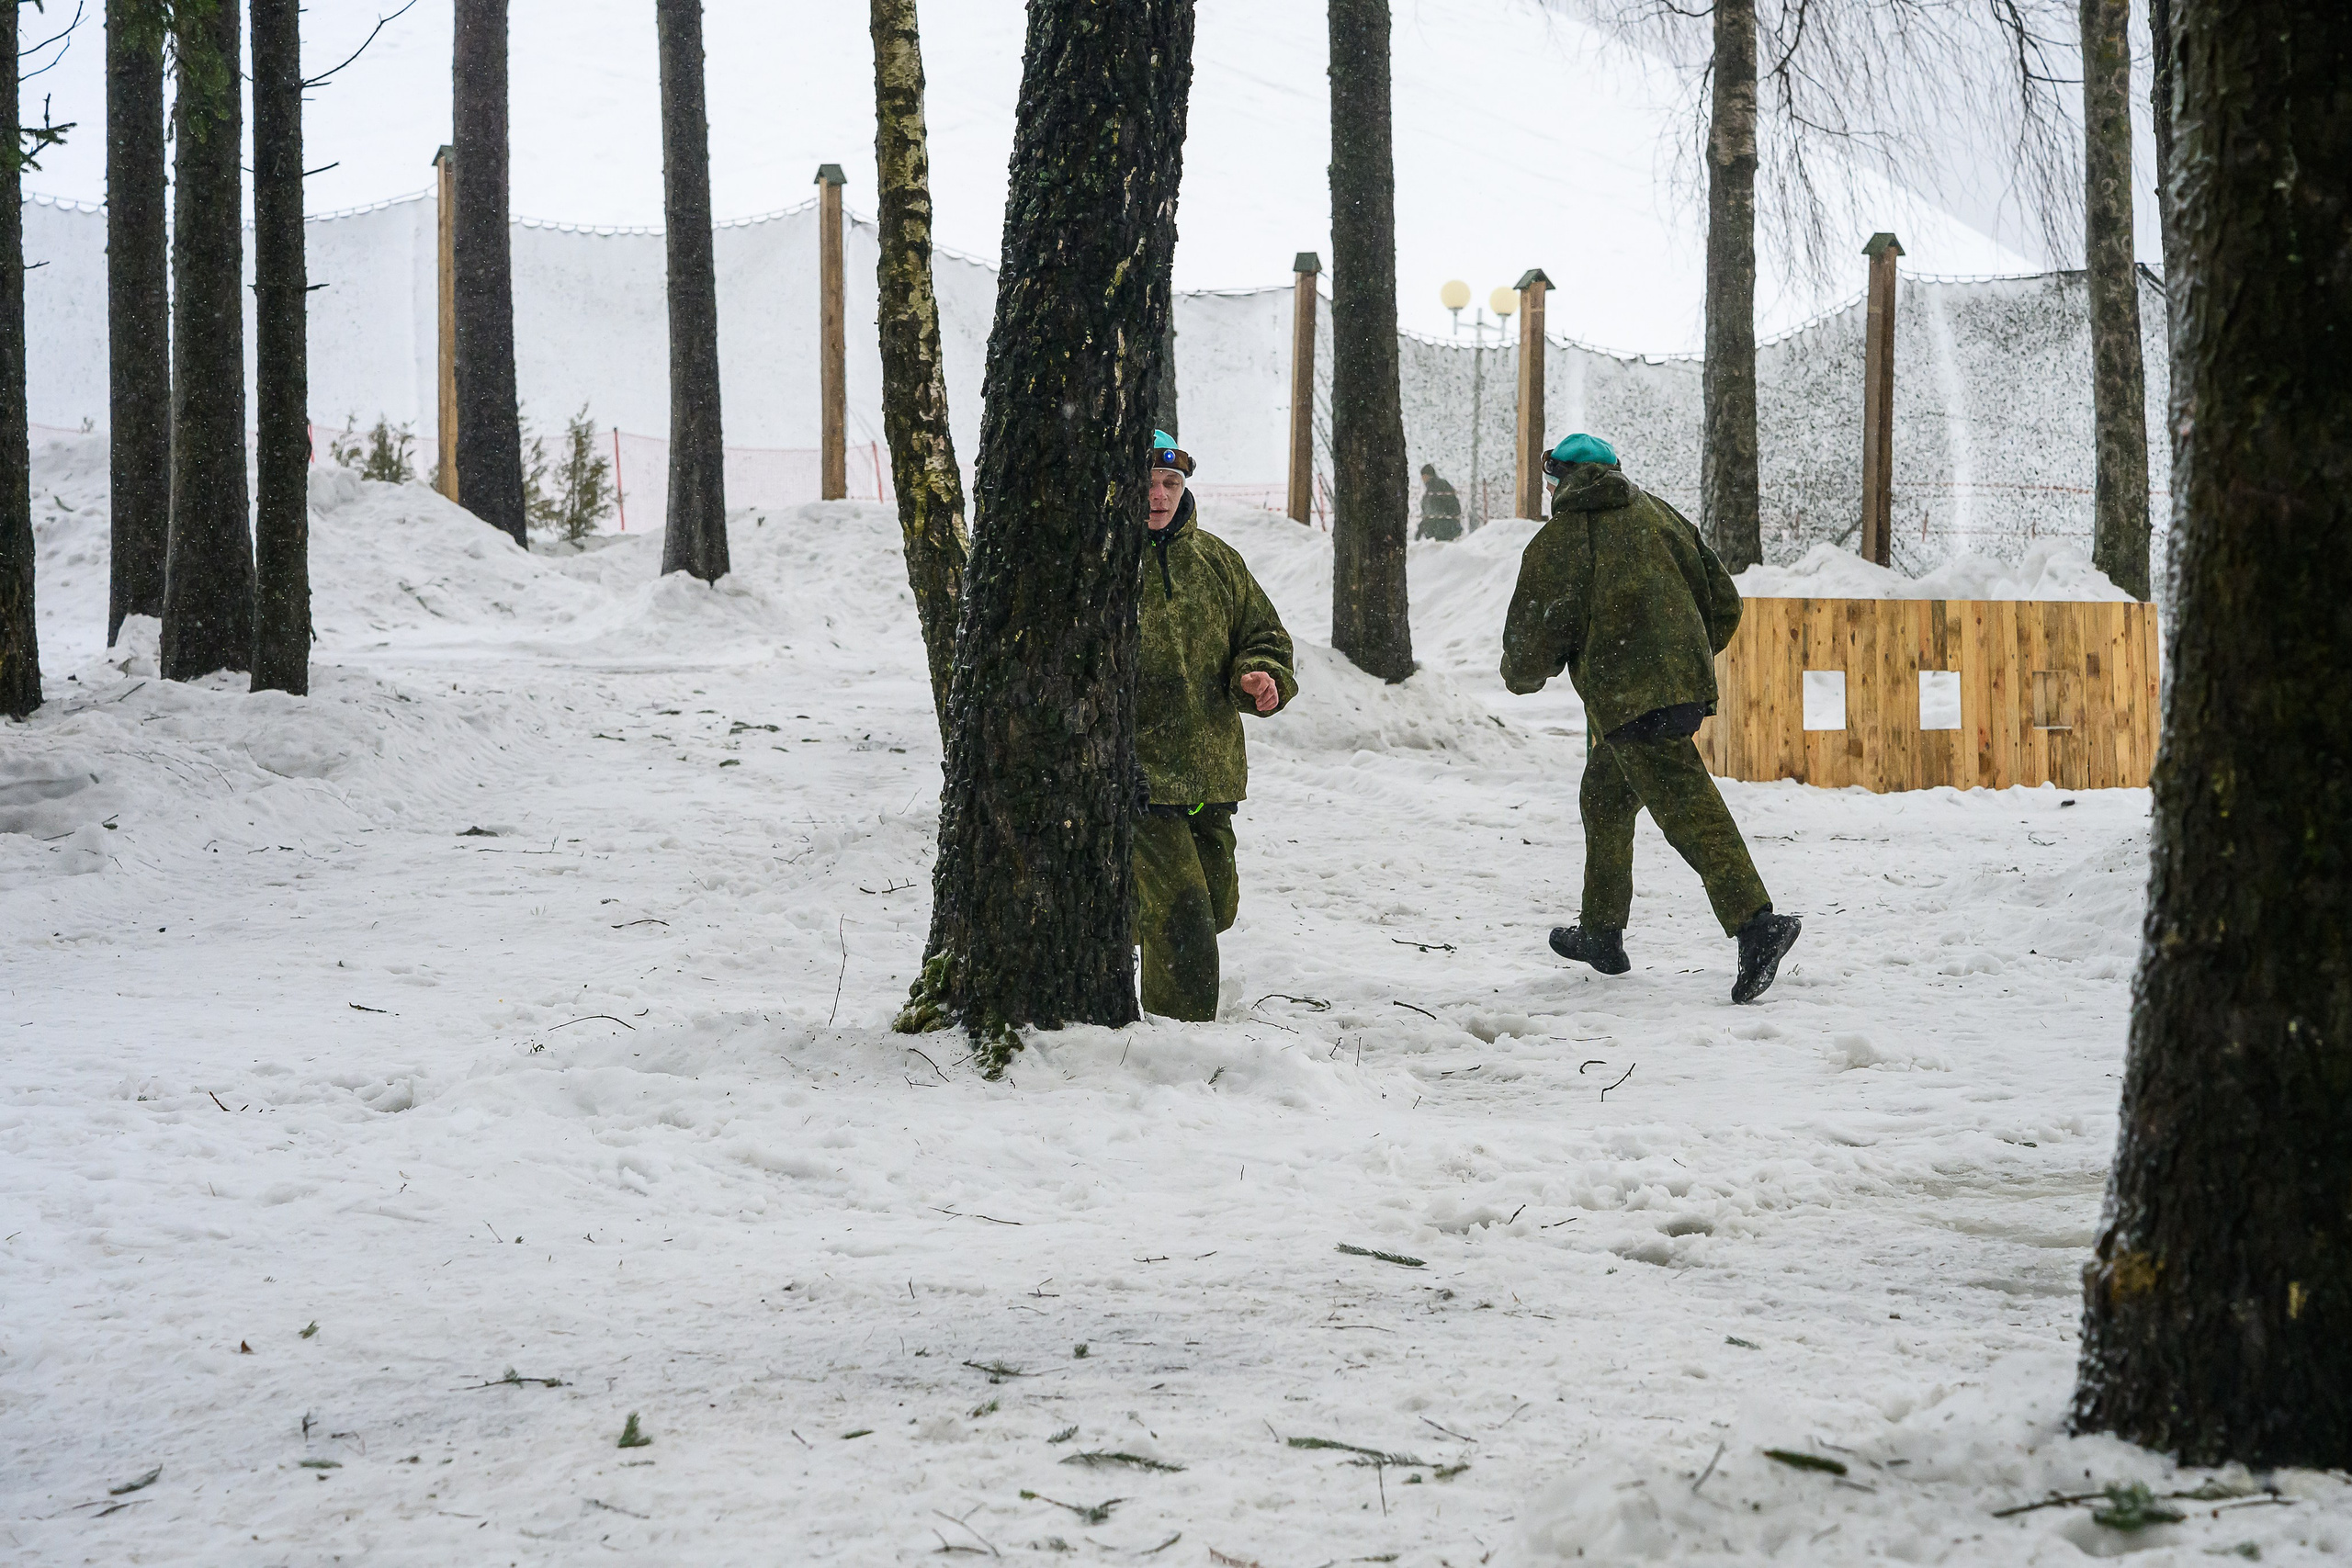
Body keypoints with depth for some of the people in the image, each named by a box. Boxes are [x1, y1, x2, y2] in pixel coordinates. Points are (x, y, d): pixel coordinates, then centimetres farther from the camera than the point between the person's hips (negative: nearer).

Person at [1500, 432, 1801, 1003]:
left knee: (1687, 809, -16)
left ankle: (1757, 923, -30)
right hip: (1687, 686, 7)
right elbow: (1724, 603, 15)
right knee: (1605, 801, 23)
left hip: (1626, 695, -7)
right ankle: (1601, 934, 31)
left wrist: (1519, 675, 22)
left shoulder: (1557, 541, -1)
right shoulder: (1660, 515, 15)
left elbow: (1532, 641, -1)